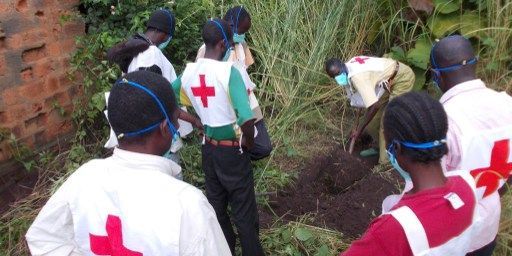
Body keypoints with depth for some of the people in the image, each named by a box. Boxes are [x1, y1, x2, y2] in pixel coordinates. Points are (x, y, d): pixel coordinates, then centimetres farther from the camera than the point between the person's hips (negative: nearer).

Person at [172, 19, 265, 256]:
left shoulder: (188, 72, -3)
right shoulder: (228, 71, -21)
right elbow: (247, 119, -30)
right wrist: (249, 142, -9)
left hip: (208, 148, 6)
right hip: (232, 150, -6)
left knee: (216, 205, 20)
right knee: (244, 210, 9)